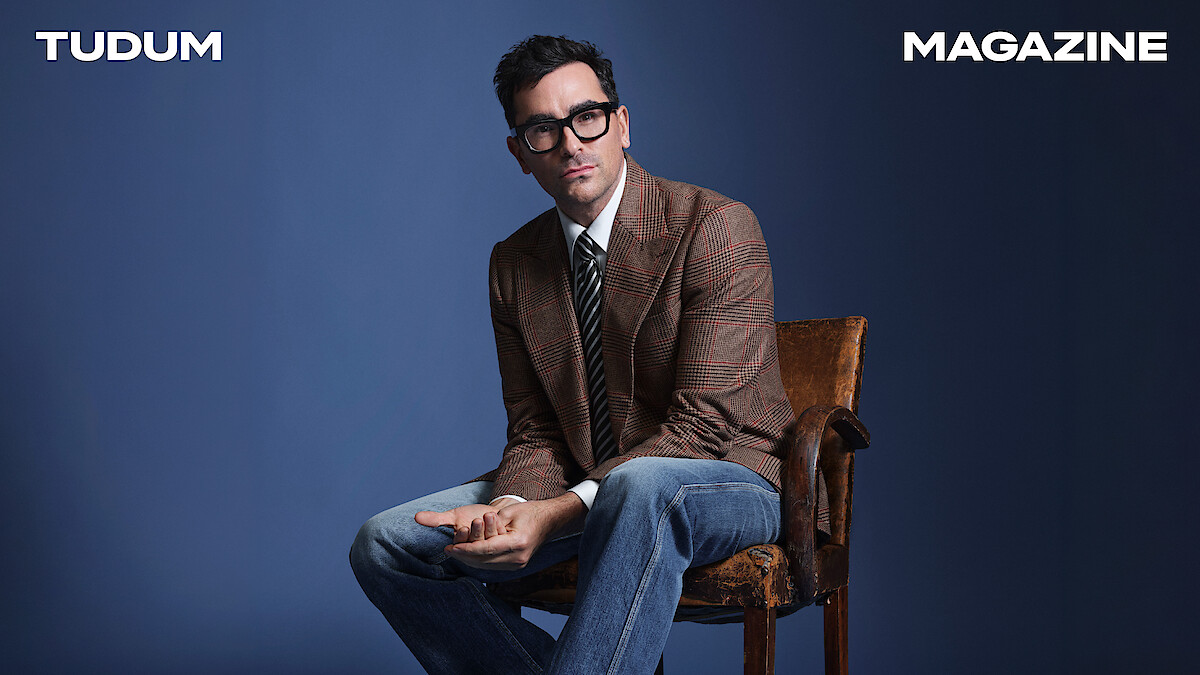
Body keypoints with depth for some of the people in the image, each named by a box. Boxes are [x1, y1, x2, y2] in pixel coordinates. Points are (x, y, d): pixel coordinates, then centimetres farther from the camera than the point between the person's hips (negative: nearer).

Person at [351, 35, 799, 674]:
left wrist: (562, 513, -29)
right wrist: (510, 508, -19)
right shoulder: (513, 264, 6)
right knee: (385, 545, -10)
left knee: (639, 485, -41)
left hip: (722, 481, -5)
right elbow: (535, 430, 6)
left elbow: (705, 421, -19)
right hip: (581, 486, 6)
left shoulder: (717, 227, -13)